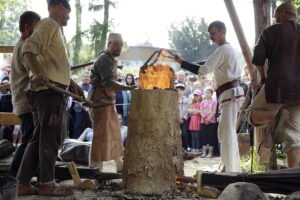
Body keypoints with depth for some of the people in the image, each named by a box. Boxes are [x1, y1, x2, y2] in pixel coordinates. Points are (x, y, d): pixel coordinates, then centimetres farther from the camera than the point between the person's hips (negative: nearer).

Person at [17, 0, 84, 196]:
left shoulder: (56, 29, 24)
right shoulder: (48, 25, -7)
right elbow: (28, 50, -23)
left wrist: (73, 84, 35)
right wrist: (38, 73, -38)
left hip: (51, 90, 10)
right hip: (49, 90, -10)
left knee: (39, 138, 10)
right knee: (50, 137, -4)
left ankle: (24, 183, 13)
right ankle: (47, 184, 3)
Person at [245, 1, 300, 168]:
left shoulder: (271, 31, 3)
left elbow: (258, 59, -4)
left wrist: (262, 76, 12)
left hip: (277, 85, -3)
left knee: (252, 114, 16)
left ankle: (276, 115, -16)